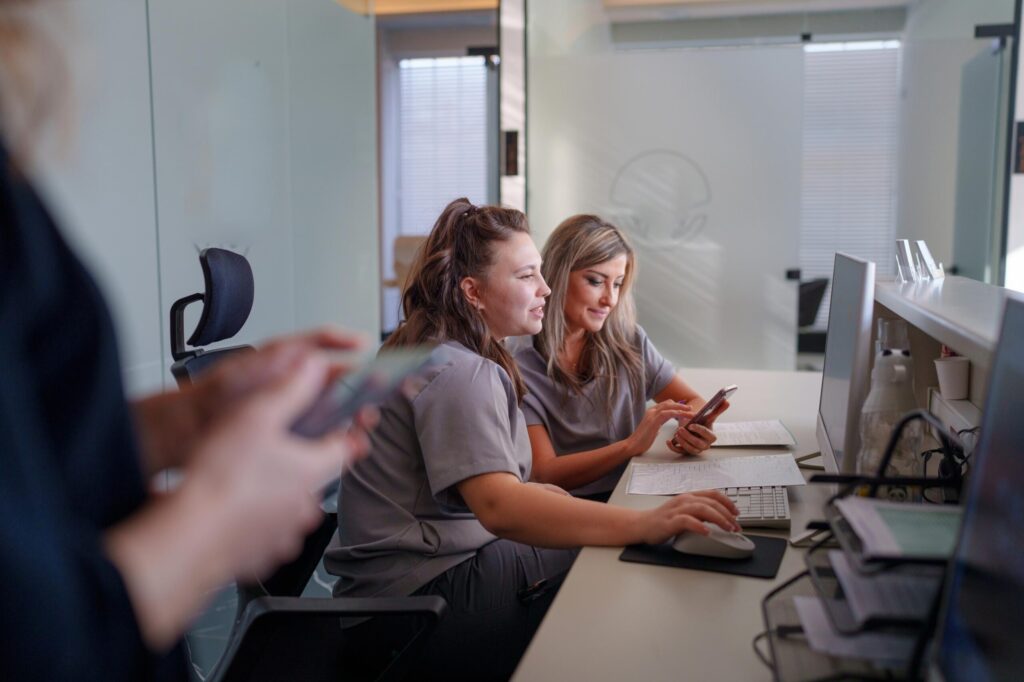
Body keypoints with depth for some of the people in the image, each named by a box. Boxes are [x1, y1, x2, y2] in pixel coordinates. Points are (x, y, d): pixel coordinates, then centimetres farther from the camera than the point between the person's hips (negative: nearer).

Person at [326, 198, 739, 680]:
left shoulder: (434, 350, 10)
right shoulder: (458, 374, -22)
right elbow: (499, 507, -36)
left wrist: (534, 493, 7)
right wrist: (643, 525, -42)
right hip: (416, 596, -10)